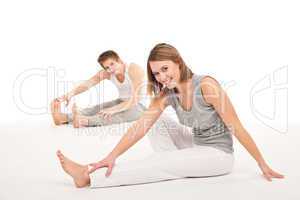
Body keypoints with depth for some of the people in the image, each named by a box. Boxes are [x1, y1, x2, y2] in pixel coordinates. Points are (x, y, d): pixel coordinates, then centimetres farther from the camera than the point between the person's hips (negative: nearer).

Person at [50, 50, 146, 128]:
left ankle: (84, 120, -58)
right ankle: (63, 117, -37)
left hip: (139, 105, -6)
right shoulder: (106, 73, -9)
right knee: (97, 108, -17)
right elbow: (88, 83, -25)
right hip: (122, 102, 6)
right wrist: (71, 93, -44)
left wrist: (114, 109, -46)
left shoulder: (134, 70, -24)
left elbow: (134, 100, -32)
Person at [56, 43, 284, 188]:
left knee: (160, 165, -21)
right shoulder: (166, 95, -7)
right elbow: (140, 126, -16)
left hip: (219, 154, -6)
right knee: (155, 126, -1)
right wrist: (112, 156, -28)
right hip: (197, 146, 6)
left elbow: (237, 128, -20)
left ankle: (89, 176, -18)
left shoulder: (206, 85, -24)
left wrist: (263, 164, -13)